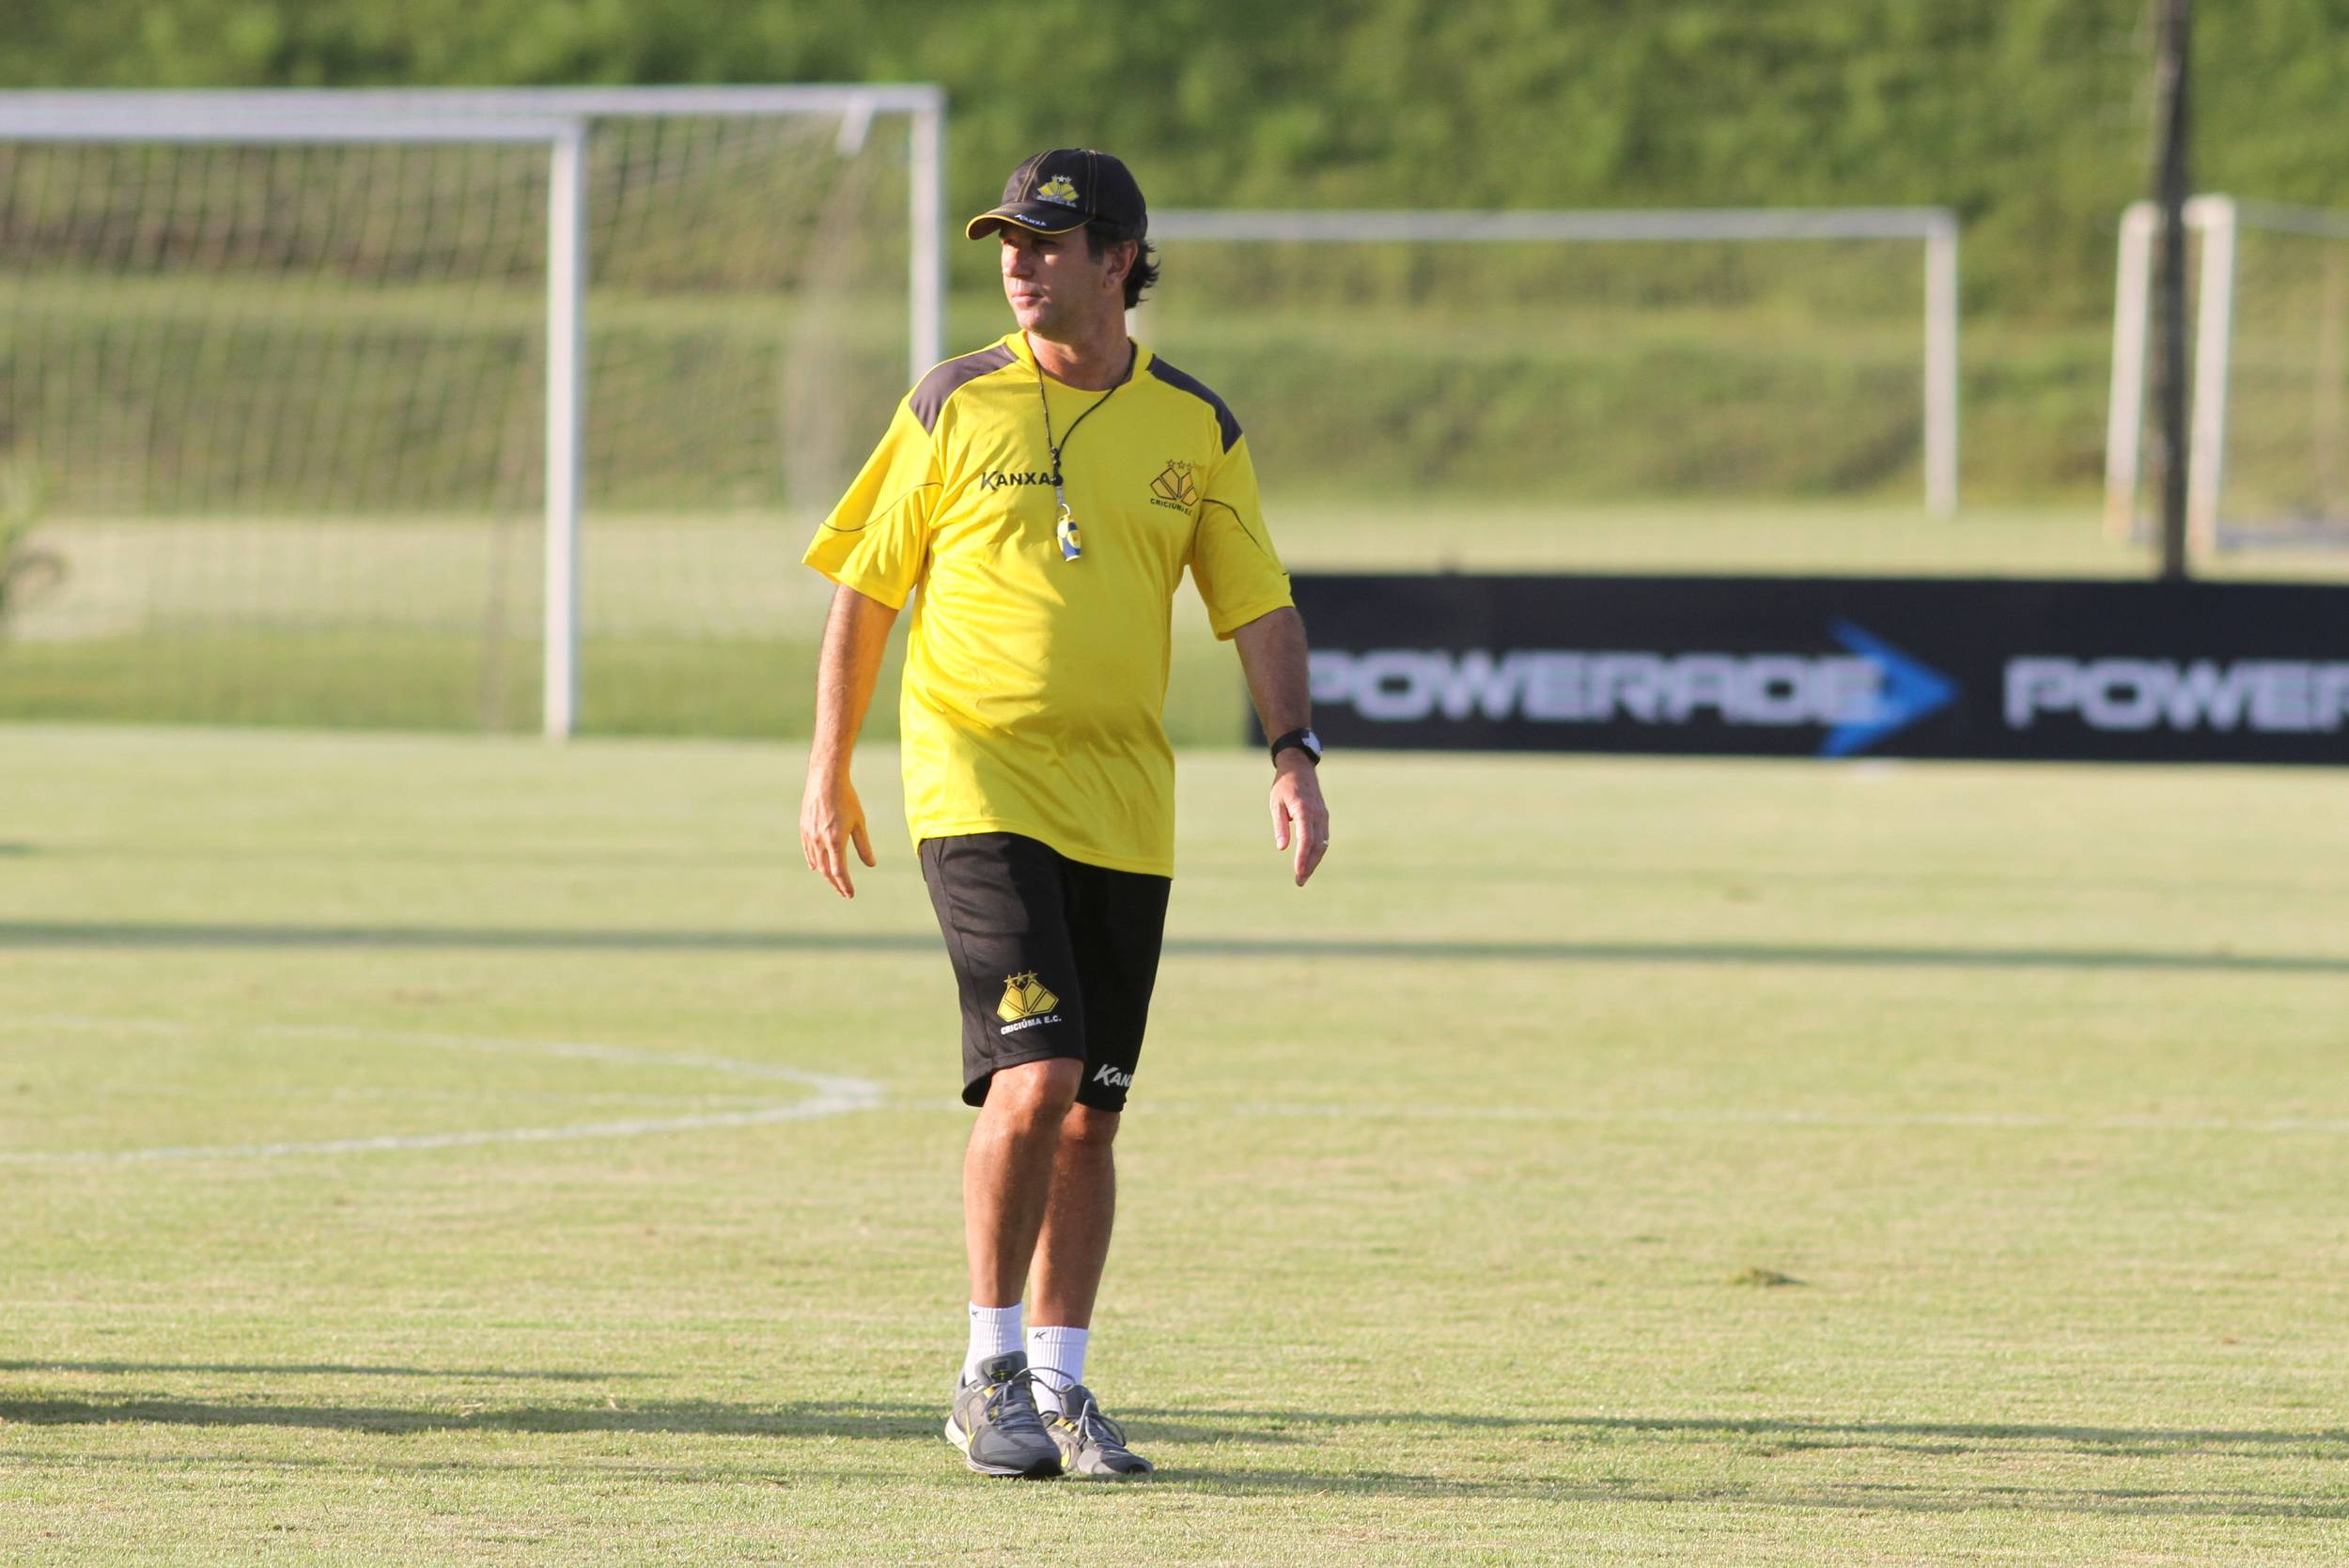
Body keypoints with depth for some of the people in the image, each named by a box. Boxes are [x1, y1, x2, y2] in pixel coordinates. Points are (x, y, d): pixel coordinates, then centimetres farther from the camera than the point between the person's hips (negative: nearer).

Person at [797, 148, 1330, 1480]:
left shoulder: (1196, 428, 6)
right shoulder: (956, 407, 0)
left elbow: (1258, 606, 8)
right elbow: (866, 588, 6)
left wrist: (1296, 755, -6)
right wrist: (828, 768, 3)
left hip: (1125, 807, 3)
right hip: (981, 788, -3)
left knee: (1092, 1111, 6)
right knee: (1033, 1077, -16)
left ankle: (1059, 1383, 17)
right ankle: (991, 1376, -4)